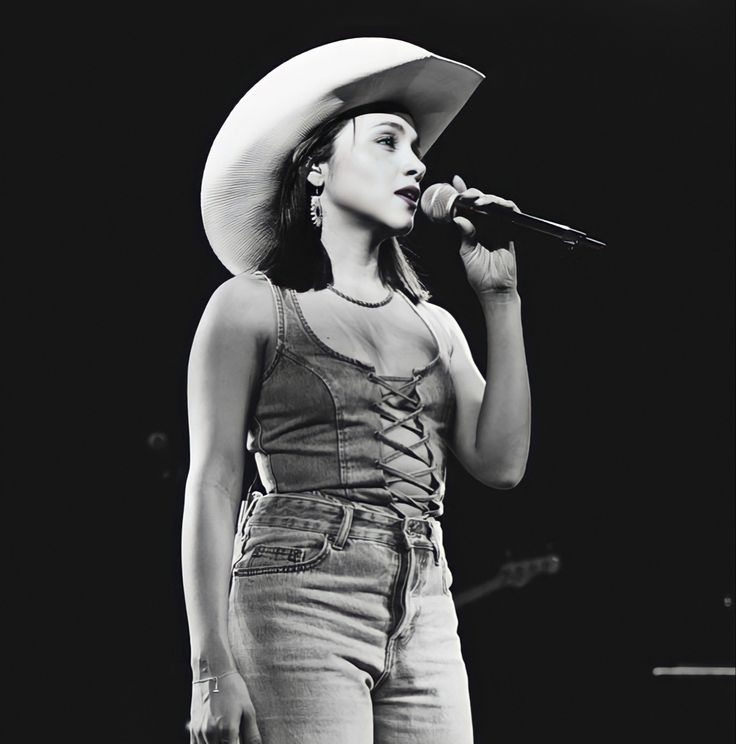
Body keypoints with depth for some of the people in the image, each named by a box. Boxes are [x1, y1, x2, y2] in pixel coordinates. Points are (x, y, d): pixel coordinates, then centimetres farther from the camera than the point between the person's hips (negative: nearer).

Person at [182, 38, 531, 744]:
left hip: (425, 623, 5)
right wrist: (213, 670, -9)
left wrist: (500, 297, 8)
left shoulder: (433, 324, 18)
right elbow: (212, 486, -1)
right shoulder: (254, 304, 4)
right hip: (300, 607, -5)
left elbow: (500, 462, 6)